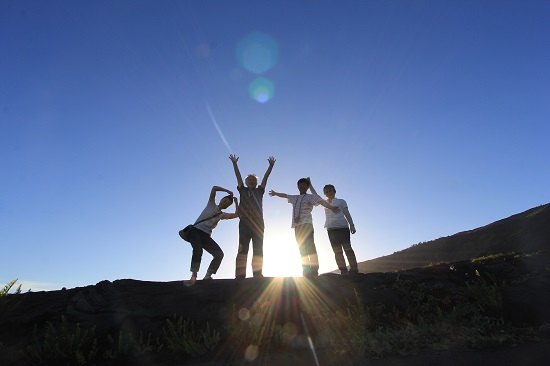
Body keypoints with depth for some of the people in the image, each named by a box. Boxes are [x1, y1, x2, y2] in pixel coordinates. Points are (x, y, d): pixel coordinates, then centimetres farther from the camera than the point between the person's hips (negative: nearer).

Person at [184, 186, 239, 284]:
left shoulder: (222, 215, 17)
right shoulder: (211, 204, 10)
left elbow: (236, 214, 5)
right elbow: (214, 188, 1)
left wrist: (236, 202, 8)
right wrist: (228, 191, 4)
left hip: (206, 235, 4)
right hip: (195, 231, -4)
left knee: (219, 254, -13)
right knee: (198, 250, -32)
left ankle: (207, 276, -9)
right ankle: (193, 277, -30)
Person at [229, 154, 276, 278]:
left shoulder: (259, 191, 22)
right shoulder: (243, 190, 17)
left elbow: (265, 178, 14)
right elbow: (238, 176, 10)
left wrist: (271, 165, 7)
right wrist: (234, 163, 3)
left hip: (258, 223, 3)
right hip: (245, 223, -2)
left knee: (258, 249, 0)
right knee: (243, 248, -7)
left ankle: (257, 274, 1)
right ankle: (240, 275, -11)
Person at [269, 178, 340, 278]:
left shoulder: (310, 197, 6)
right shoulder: (294, 198, 25)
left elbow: (321, 201, -11)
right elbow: (285, 195, 42)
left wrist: (331, 207, -29)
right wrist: (275, 193, 57)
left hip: (306, 224, -6)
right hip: (297, 226, 6)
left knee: (310, 247, -16)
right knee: (302, 249, 3)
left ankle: (314, 271, -19)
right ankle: (306, 272, 3)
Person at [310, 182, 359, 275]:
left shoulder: (341, 201, 10)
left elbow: (347, 214, 5)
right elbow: (315, 195, 14)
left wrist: (352, 225, -5)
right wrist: (310, 184, 7)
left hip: (342, 227, -4)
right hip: (331, 229, 4)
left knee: (347, 247, -8)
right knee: (337, 251, 2)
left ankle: (354, 268, -6)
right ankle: (343, 270, 5)